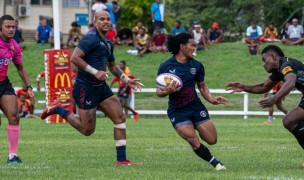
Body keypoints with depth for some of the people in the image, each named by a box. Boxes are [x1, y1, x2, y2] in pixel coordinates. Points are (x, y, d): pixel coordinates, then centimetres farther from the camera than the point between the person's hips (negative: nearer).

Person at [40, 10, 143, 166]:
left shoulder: (108, 43, 14)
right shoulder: (91, 38, -15)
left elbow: (112, 66, 28)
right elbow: (74, 58, -25)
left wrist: (127, 80, 17)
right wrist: (95, 72, -27)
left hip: (101, 87, 9)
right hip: (85, 88, -9)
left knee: (120, 117, -2)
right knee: (87, 130, 0)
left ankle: (121, 159, 2)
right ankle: (58, 109, 19)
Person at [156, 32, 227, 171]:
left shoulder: (196, 65, 2)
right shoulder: (165, 66, -8)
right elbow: (158, 91, -4)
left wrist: (211, 99, -3)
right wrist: (167, 91, -26)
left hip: (196, 107, 3)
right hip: (177, 112, -3)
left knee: (212, 140, 0)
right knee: (194, 142, -18)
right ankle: (216, 163, 2)